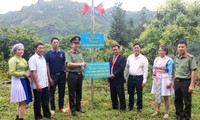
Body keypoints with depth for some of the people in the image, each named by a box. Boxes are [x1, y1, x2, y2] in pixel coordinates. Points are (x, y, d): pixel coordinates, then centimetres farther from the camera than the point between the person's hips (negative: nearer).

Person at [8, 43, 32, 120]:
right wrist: (23, 74, -18)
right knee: (23, 102, -9)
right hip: (18, 81, -9)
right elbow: (11, 72, -18)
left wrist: (28, 74, 4)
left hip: (25, 81, 9)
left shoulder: (23, 59, 16)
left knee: (22, 101, 15)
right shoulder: (13, 60, -10)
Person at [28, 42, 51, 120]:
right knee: (38, 101, 7)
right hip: (38, 85, -7)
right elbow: (33, 72, -18)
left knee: (46, 100, 16)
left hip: (45, 84, 7)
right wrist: (37, 84, -20)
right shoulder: (33, 59, -13)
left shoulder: (43, 58, 10)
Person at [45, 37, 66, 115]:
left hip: (62, 74, 3)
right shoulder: (48, 54, -4)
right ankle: (52, 108, 18)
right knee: (52, 93, 6)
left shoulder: (62, 53, 4)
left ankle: (61, 107, 25)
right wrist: (49, 77, -9)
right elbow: (47, 66, -5)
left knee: (62, 92, 10)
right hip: (53, 75, -2)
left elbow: (64, 63, 10)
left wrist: (65, 72, 2)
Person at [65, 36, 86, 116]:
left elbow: (83, 64, 17)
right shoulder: (69, 54, -6)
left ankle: (78, 106, 27)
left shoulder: (80, 53, 14)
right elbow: (69, 64, -19)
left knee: (79, 92, 14)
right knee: (72, 93, 3)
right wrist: (79, 64, -18)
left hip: (79, 74, 6)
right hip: (72, 75, -6)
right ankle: (72, 109, 13)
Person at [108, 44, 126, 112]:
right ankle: (114, 106, 26)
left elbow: (122, 68, -15)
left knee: (121, 94, -2)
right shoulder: (110, 58, 17)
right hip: (111, 79, 6)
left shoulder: (122, 58, -4)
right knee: (113, 94, 13)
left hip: (119, 79, -6)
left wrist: (114, 74, -18)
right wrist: (109, 74, -4)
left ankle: (122, 107, 9)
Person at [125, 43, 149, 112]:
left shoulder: (143, 58, -4)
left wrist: (144, 80, -10)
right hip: (131, 77, 4)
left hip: (139, 78, -4)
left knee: (139, 94, 3)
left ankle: (139, 107, 18)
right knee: (130, 93, 14)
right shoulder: (129, 57, 7)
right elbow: (127, 68, 13)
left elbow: (145, 70, -6)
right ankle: (130, 106, 29)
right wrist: (125, 77, 12)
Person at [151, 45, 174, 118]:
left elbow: (170, 72, -13)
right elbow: (154, 68, 21)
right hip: (157, 80, 6)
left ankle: (167, 112, 14)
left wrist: (169, 82, -18)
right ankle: (157, 111, 23)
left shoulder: (169, 60, -9)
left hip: (165, 80, -6)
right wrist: (153, 72, 0)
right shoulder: (156, 59, 12)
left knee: (166, 96, 2)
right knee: (157, 96, 11)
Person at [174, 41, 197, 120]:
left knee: (187, 102, 6)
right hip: (177, 81, 5)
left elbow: (193, 71, -12)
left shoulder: (190, 57, -9)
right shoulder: (176, 58, 8)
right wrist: (174, 81, 12)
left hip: (186, 81, -5)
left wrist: (192, 85, -16)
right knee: (177, 100, 14)